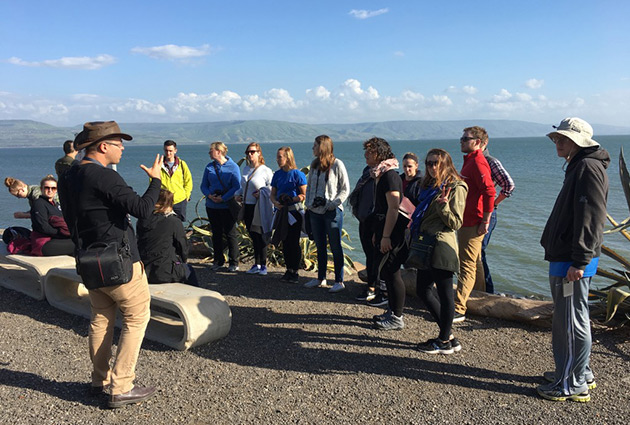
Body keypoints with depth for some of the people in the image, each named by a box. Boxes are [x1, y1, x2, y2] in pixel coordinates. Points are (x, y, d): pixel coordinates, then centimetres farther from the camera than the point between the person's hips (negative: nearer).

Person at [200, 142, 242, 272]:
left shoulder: (233, 167, -6)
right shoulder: (209, 167, 9)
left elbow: (237, 187, -10)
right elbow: (204, 185, 11)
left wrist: (223, 198, -19)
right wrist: (209, 195, -10)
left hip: (227, 206, -5)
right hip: (212, 206, 5)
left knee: (230, 234, 0)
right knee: (216, 233, 11)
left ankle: (234, 262, 10)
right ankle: (218, 261, 22)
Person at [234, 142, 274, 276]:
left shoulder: (266, 170, -8)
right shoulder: (246, 169, 13)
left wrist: (261, 193, -20)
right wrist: (239, 194, 9)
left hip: (260, 209, -7)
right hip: (247, 206, 7)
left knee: (261, 237, -2)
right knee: (253, 237, 13)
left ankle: (263, 265, 11)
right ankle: (257, 264, 22)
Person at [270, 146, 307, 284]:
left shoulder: (297, 174, -7)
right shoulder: (277, 174, 10)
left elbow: (304, 195, -8)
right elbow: (273, 194, 13)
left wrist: (293, 199, -25)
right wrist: (275, 202, -8)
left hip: (294, 211, -5)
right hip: (281, 212, 5)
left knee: (294, 242, -3)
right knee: (285, 243, 9)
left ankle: (295, 272, 7)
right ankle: (289, 270, 20)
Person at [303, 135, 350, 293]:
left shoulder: (337, 164, -8)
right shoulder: (314, 164, 10)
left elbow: (345, 189, -7)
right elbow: (309, 185, 18)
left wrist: (331, 203, -14)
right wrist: (309, 203, 5)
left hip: (332, 212, -6)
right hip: (315, 211, 6)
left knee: (335, 247, 0)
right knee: (320, 246, 14)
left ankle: (339, 281, 9)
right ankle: (321, 278, 26)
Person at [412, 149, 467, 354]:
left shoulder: (455, 188, -7)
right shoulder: (429, 187, 18)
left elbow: (456, 223, -11)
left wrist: (443, 206, -24)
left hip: (442, 245, -9)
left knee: (444, 293, -1)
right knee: (423, 289, 13)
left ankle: (445, 341, 11)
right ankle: (448, 334, 23)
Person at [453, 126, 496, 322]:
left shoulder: (478, 162, -15)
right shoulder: (470, 160, 18)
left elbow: (489, 192, -24)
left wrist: (485, 221, -23)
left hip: (473, 224, -10)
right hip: (466, 221, 10)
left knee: (467, 266, -8)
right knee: (469, 264, 18)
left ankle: (458, 310, -5)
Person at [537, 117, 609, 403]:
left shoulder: (588, 167, -14)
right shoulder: (578, 166, 19)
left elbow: (591, 218, -22)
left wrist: (579, 261, -24)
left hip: (572, 262, -11)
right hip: (565, 259, 11)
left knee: (572, 321, -3)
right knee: (569, 318, 19)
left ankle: (573, 385, 7)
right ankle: (581, 373, 31)